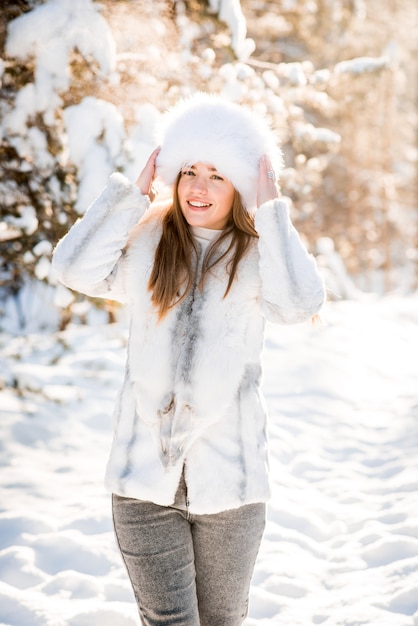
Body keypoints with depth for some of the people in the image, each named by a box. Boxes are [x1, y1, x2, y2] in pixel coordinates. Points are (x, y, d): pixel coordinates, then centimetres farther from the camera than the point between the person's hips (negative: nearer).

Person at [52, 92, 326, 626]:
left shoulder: (255, 256, 0)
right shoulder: (146, 245, 4)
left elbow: (300, 303, -20)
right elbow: (75, 270, -12)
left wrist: (271, 211, -12)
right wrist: (133, 191, -7)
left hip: (229, 477, 0)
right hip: (145, 473, 0)